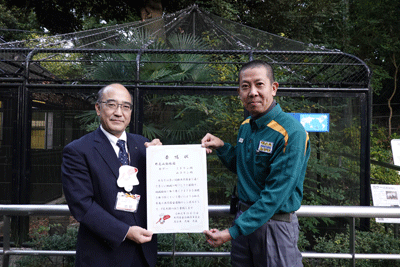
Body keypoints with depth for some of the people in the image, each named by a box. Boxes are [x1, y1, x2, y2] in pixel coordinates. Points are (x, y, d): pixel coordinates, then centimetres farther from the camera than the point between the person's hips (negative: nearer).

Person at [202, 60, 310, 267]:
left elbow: (275, 194, -23)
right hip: (244, 216, 7)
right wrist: (221, 147, 1)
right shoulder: (246, 126, 4)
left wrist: (232, 232, -24)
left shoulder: (291, 133, -20)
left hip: (275, 224, -7)